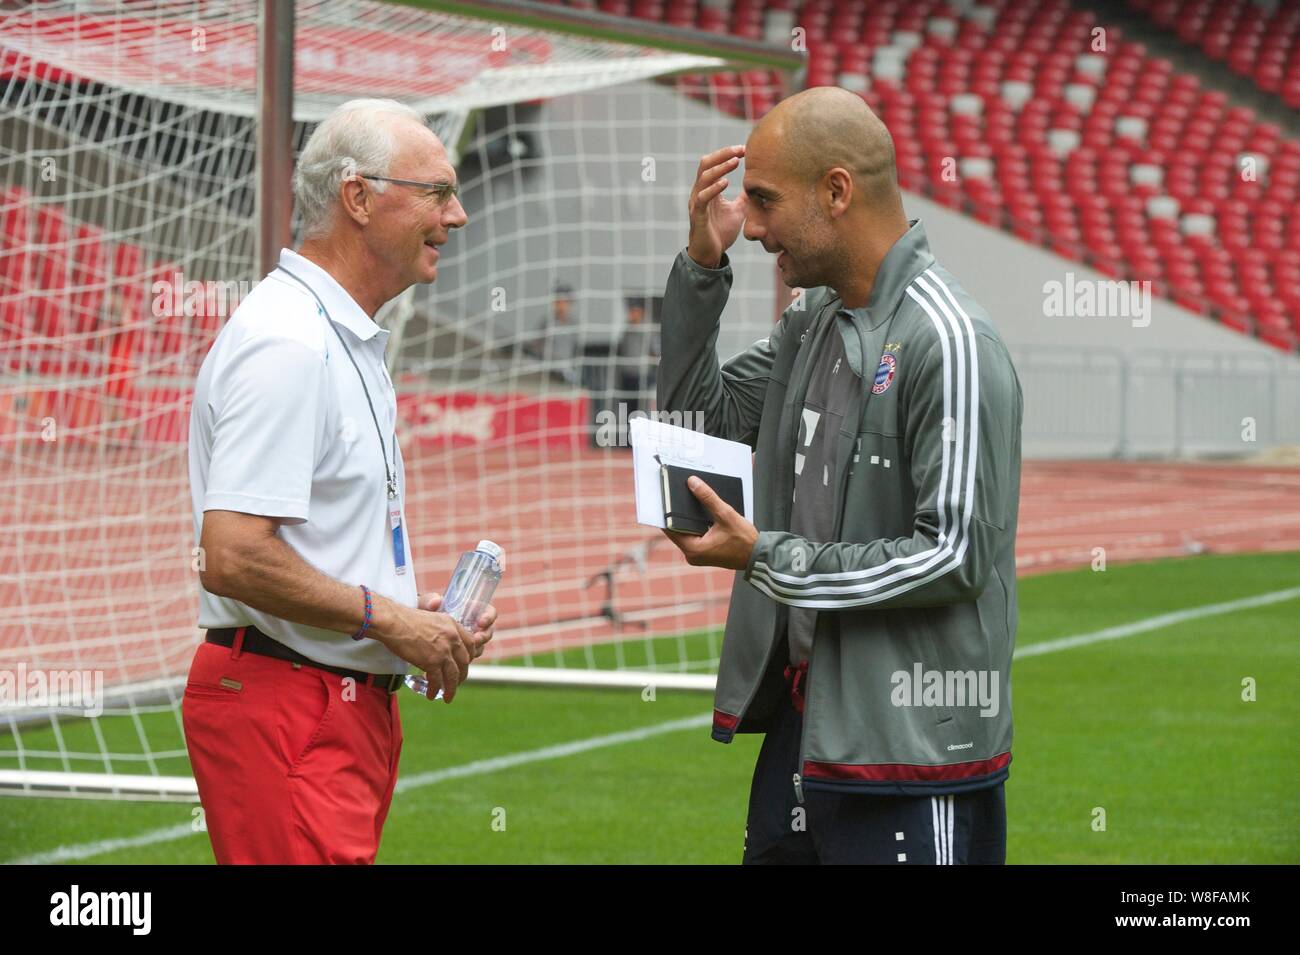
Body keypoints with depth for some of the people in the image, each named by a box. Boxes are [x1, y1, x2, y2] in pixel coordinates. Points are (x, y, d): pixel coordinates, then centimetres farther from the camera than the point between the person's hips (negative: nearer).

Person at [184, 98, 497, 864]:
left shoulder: (350, 341, 18)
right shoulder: (287, 346, -16)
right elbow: (231, 557, -25)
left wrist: (414, 611, 11)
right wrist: (385, 618, -15)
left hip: (351, 700, 10)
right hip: (285, 707, -10)